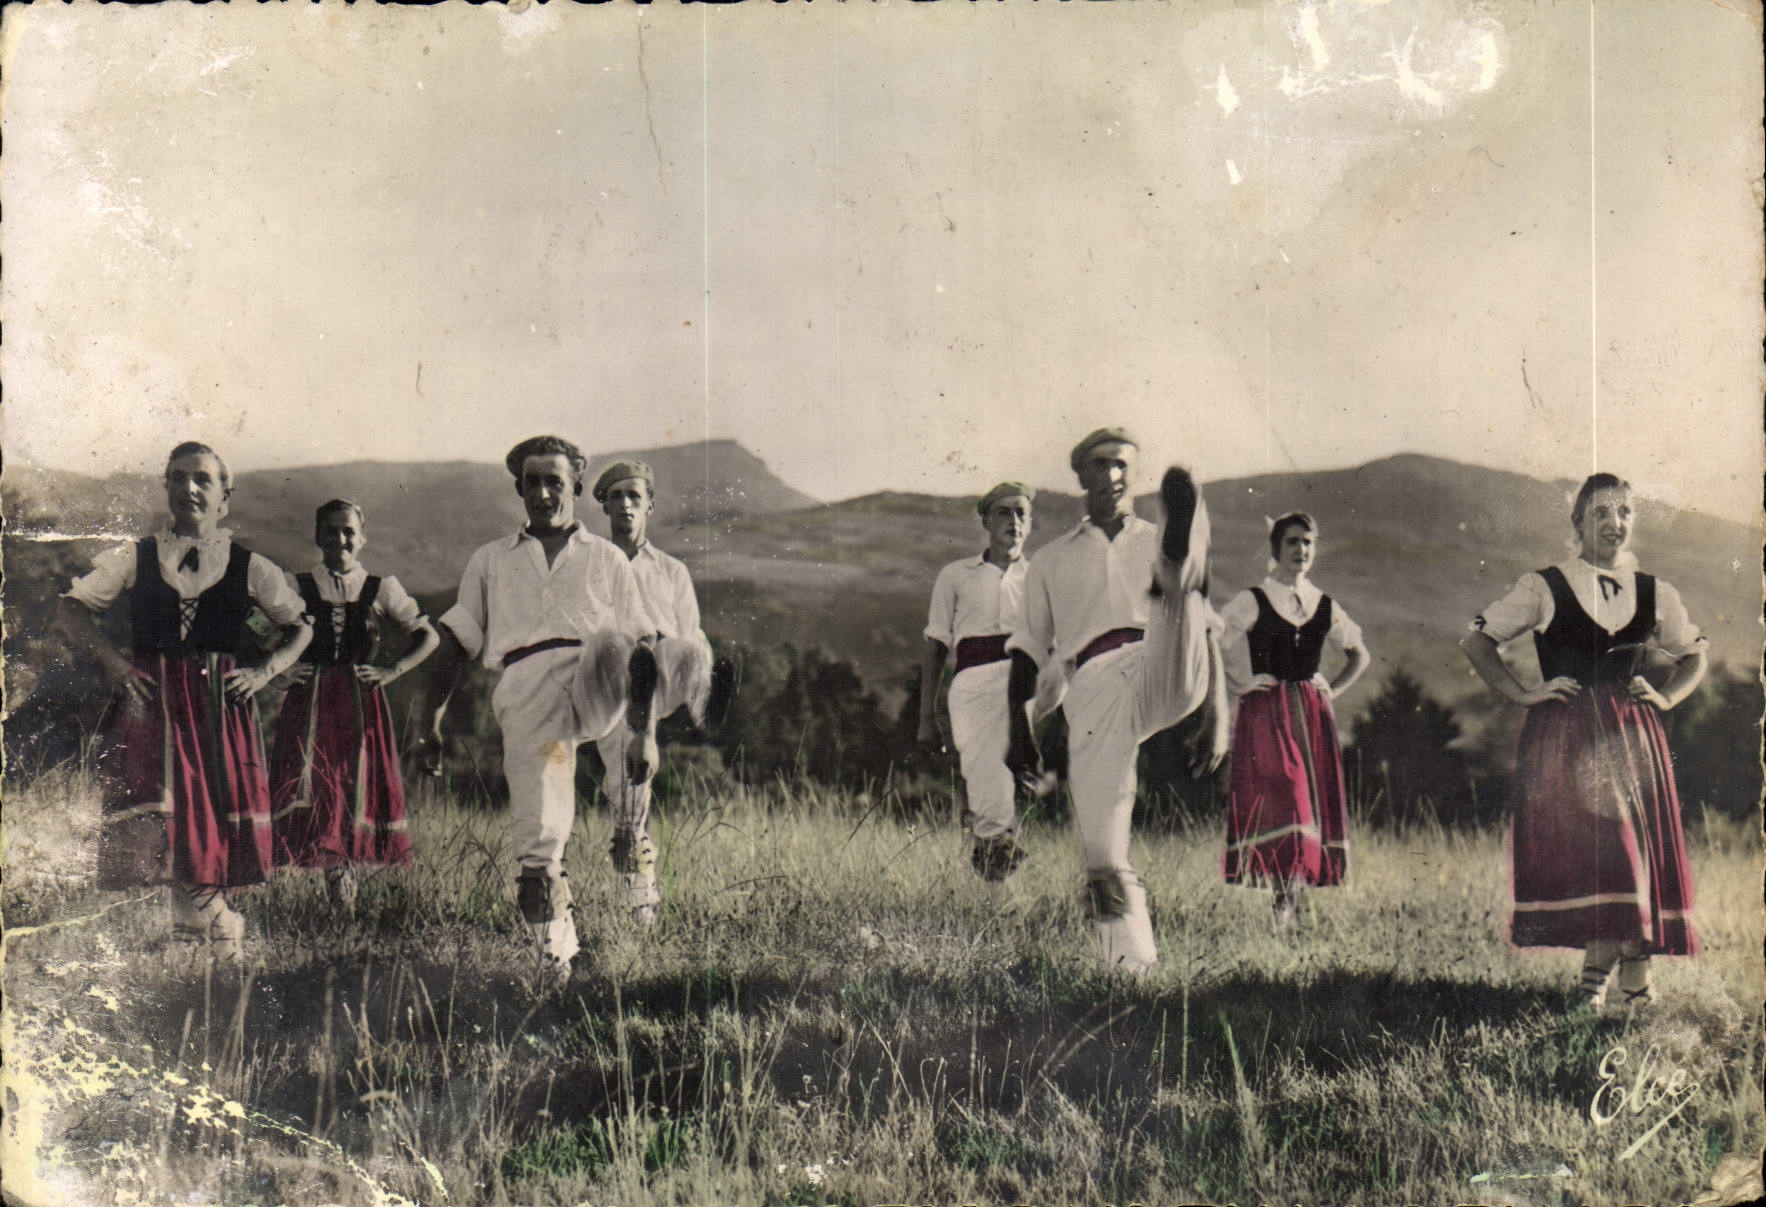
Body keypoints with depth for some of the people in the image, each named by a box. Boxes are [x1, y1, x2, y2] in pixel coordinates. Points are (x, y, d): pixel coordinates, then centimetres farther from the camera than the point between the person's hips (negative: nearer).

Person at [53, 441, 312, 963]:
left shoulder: (248, 567, 8)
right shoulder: (136, 559, 8)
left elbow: (300, 628, 17)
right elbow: (70, 611, 10)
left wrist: (263, 672, 2)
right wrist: (117, 664, -3)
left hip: (221, 702, 0)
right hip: (152, 701, 0)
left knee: (218, 816, -6)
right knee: (159, 817, -12)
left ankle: (193, 924, 7)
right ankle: (219, 919, 0)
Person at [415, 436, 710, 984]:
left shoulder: (605, 559, 23)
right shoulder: (491, 560, 27)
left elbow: (639, 642, 17)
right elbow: (453, 646, 23)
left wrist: (643, 732, 7)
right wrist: (431, 727, 14)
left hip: (592, 684, 0)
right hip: (524, 689, 0)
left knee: (615, 649, -36)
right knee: (537, 837, -6)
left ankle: (664, 669, -65)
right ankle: (554, 954, 7)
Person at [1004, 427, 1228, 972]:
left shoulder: (1157, 543, 24)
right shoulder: (1051, 560, 26)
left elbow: (1206, 634, 21)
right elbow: (1027, 651, 23)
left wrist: (1217, 718, 11)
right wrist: (1018, 729, 11)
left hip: (1163, 675, -1)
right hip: (1094, 689, 1)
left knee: (1179, 598, -32)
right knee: (1103, 854, -7)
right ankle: (1132, 964, 3)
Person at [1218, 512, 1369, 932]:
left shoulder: (1325, 607, 11)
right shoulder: (1250, 603, 0)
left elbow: (1359, 654, 24)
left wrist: (1333, 691, 11)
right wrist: (1239, 684, -5)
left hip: (1313, 713, 4)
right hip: (1264, 714, -4)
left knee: (1315, 799, -1)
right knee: (1279, 798, -15)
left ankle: (1294, 893, 5)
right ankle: (1285, 896, -15)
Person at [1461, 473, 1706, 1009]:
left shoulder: (1656, 596, 10)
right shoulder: (1544, 589, 1)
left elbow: (1694, 657, 25)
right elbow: (1476, 642, 5)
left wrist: (1666, 698, 7)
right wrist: (1524, 694, -2)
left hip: (1632, 738, 4)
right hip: (1563, 738, -4)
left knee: (1640, 847, -5)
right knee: (1594, 847, -14)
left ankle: (1599, 972, 2)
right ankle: (1632, 977, -9)